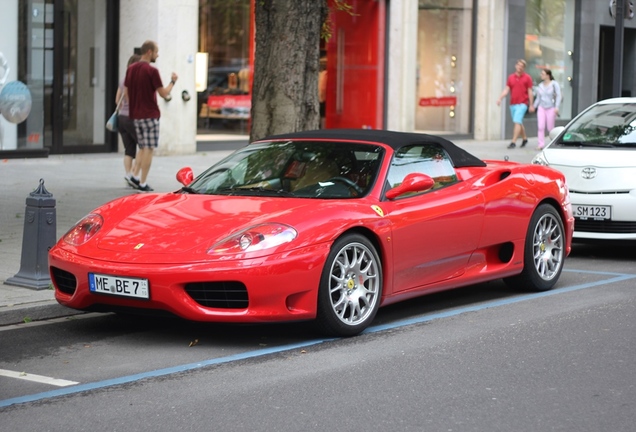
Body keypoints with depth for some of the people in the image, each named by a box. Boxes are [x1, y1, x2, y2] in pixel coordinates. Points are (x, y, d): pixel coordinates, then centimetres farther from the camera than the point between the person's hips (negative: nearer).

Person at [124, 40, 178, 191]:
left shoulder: (130, 69, 8)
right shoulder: (152, 71, -14)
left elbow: (126, 92, 12)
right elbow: (164, 94, -12)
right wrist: (173, 81, 3)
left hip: (135, 115, 7)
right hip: (150, 115, -7)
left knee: (142, 148, 18)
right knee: (149, 149, -1)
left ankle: (135, 175, 4)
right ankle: (143, 183, -1)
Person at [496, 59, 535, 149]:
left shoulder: (527, 78, -1)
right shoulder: (511, 77, 9)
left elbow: (530, 92, 0)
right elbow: (506, 90, 7)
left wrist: (531, 105, -2)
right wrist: (500, 98, -10)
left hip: (522, 104, -5)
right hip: (513, 104, 5)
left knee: (517, 122, -15)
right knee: (519, 123, 15)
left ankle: (513, 142, -18)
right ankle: (524, 138, 34)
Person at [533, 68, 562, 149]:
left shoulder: (554, 84, -5)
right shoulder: (540, 85, 8)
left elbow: (558, 96, -10)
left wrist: (556, 107, -19)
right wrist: (534, 106, 9)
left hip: (551, 108, -4)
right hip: (541, 108, 4)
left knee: (550, 128, 1)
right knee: (540, 127, -10)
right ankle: (541, 144, -9)